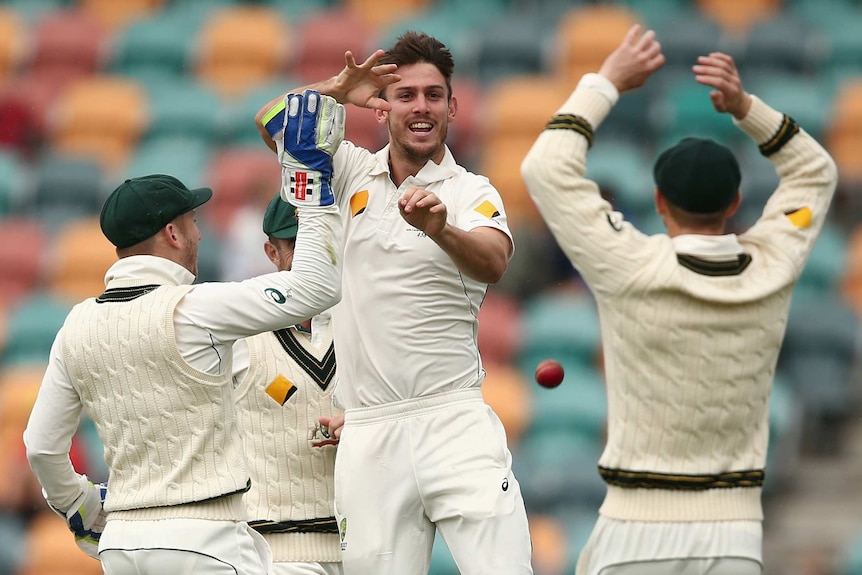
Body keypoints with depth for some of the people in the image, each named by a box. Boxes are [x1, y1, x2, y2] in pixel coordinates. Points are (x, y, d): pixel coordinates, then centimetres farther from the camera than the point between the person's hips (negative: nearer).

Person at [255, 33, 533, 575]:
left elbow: (492, 264, -18)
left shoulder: (472, 192, 2)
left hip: (453, 422, -3)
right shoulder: (352, 173, 12)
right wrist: (336, 89, -18)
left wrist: (441, 229, -40)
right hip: (368, 434, 3)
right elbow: (272, 121, 0)